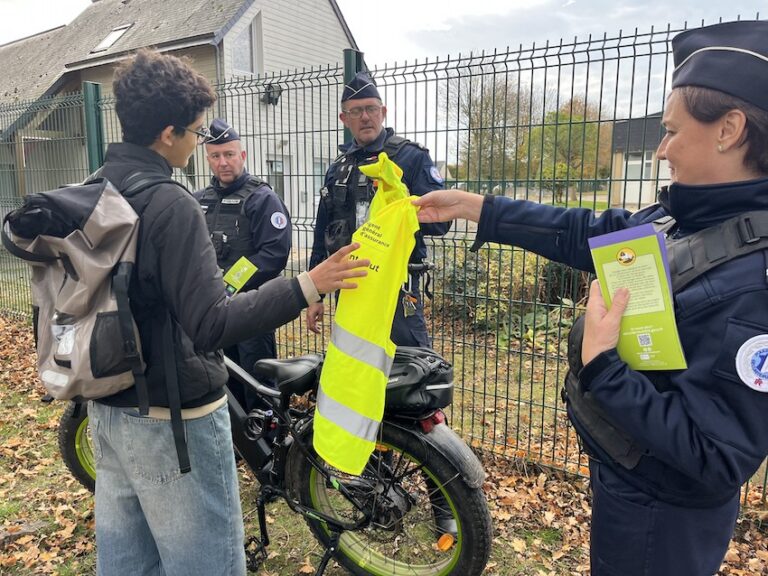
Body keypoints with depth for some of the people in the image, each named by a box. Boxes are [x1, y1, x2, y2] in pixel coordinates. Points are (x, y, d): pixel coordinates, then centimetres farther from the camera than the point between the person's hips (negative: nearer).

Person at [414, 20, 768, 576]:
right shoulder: (690, 216, -6)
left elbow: (715, 460, -31)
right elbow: (586, 234, 3)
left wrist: (600, 363, -31)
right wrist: (471, 205, 4)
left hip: (660, 514, -7)